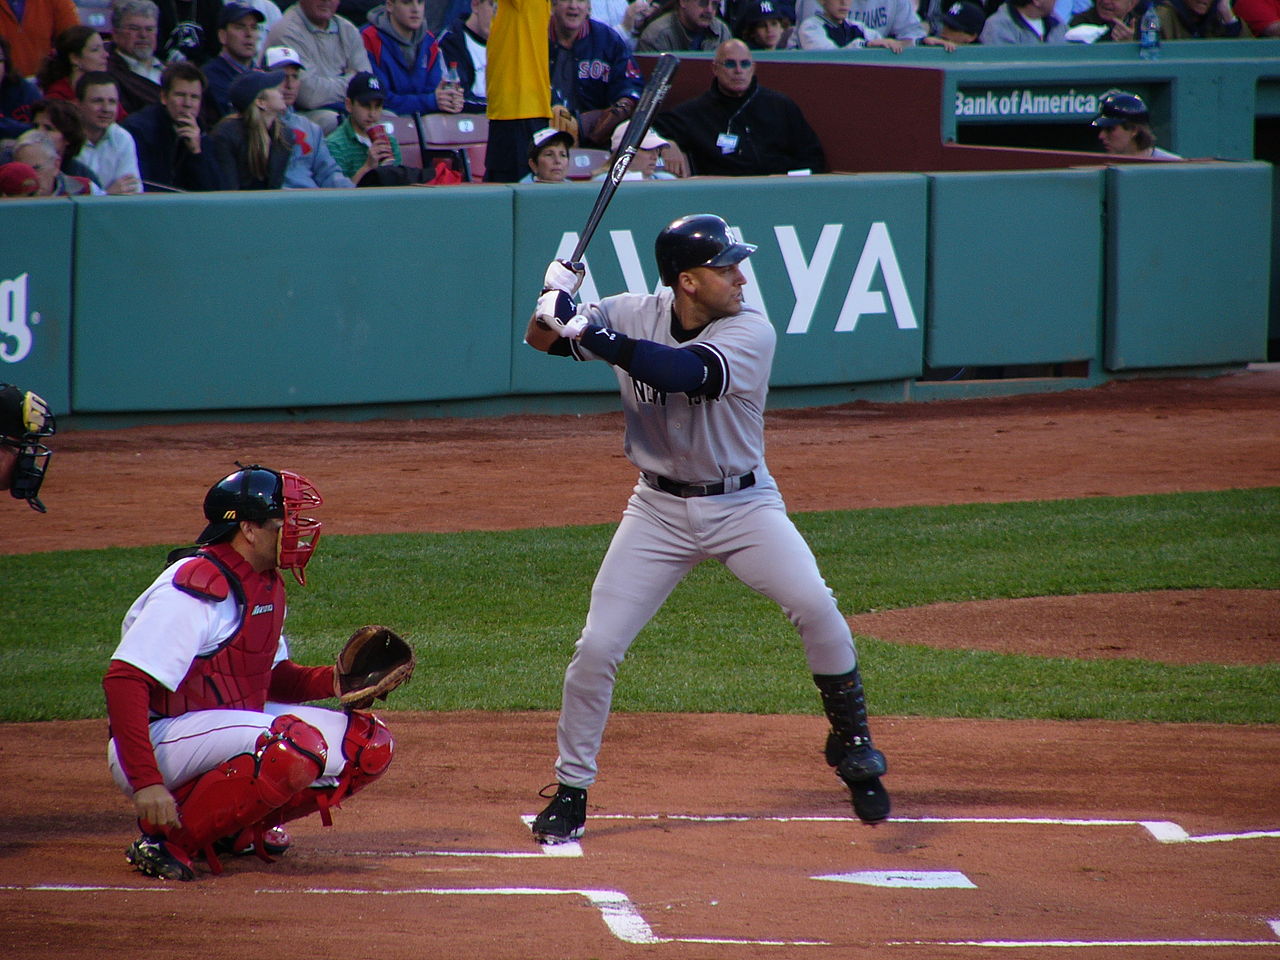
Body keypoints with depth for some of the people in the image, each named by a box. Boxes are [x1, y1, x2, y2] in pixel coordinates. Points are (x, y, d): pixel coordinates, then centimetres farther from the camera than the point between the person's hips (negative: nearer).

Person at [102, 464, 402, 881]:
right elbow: (125, 681, -28)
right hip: (159, 738, -10)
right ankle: (167, 841, -19)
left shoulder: (266, 584, 8)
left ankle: (231, 828, 9)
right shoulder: (198, 589, -22)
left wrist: (333, 681, -3)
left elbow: (270, 678, 18)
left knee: (369, 744, 4)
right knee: (299, 745, -33)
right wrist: (145, 782, -34)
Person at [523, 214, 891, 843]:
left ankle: (852, 741, 3)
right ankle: (570, 792, 9)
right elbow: (542, 340, -1)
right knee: (597, 648, -5)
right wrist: (555, 300, -25)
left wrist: (590, 332, -39)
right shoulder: (634, 315, -7)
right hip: (660, 509, 2)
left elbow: (683, 372, -36)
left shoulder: (751, 333, -18)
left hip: (744, 504, -2)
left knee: (815, 607, -20)